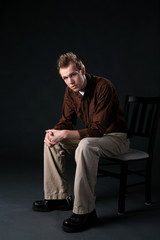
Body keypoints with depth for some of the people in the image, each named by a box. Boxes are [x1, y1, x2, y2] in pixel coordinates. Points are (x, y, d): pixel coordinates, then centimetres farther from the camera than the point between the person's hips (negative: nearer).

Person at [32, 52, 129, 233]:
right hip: (91, 135, 8)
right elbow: (67, 120, 6)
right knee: (52, 142, 0)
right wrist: (54, 132, -17)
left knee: (85, 146, -37)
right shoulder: (71, 91, -1)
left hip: (116, 137, -8)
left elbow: (98, 129, -29)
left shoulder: (103, 86, -25)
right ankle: (59, 197, 6)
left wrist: (65, 134, -32)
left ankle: (85, 211, -28)